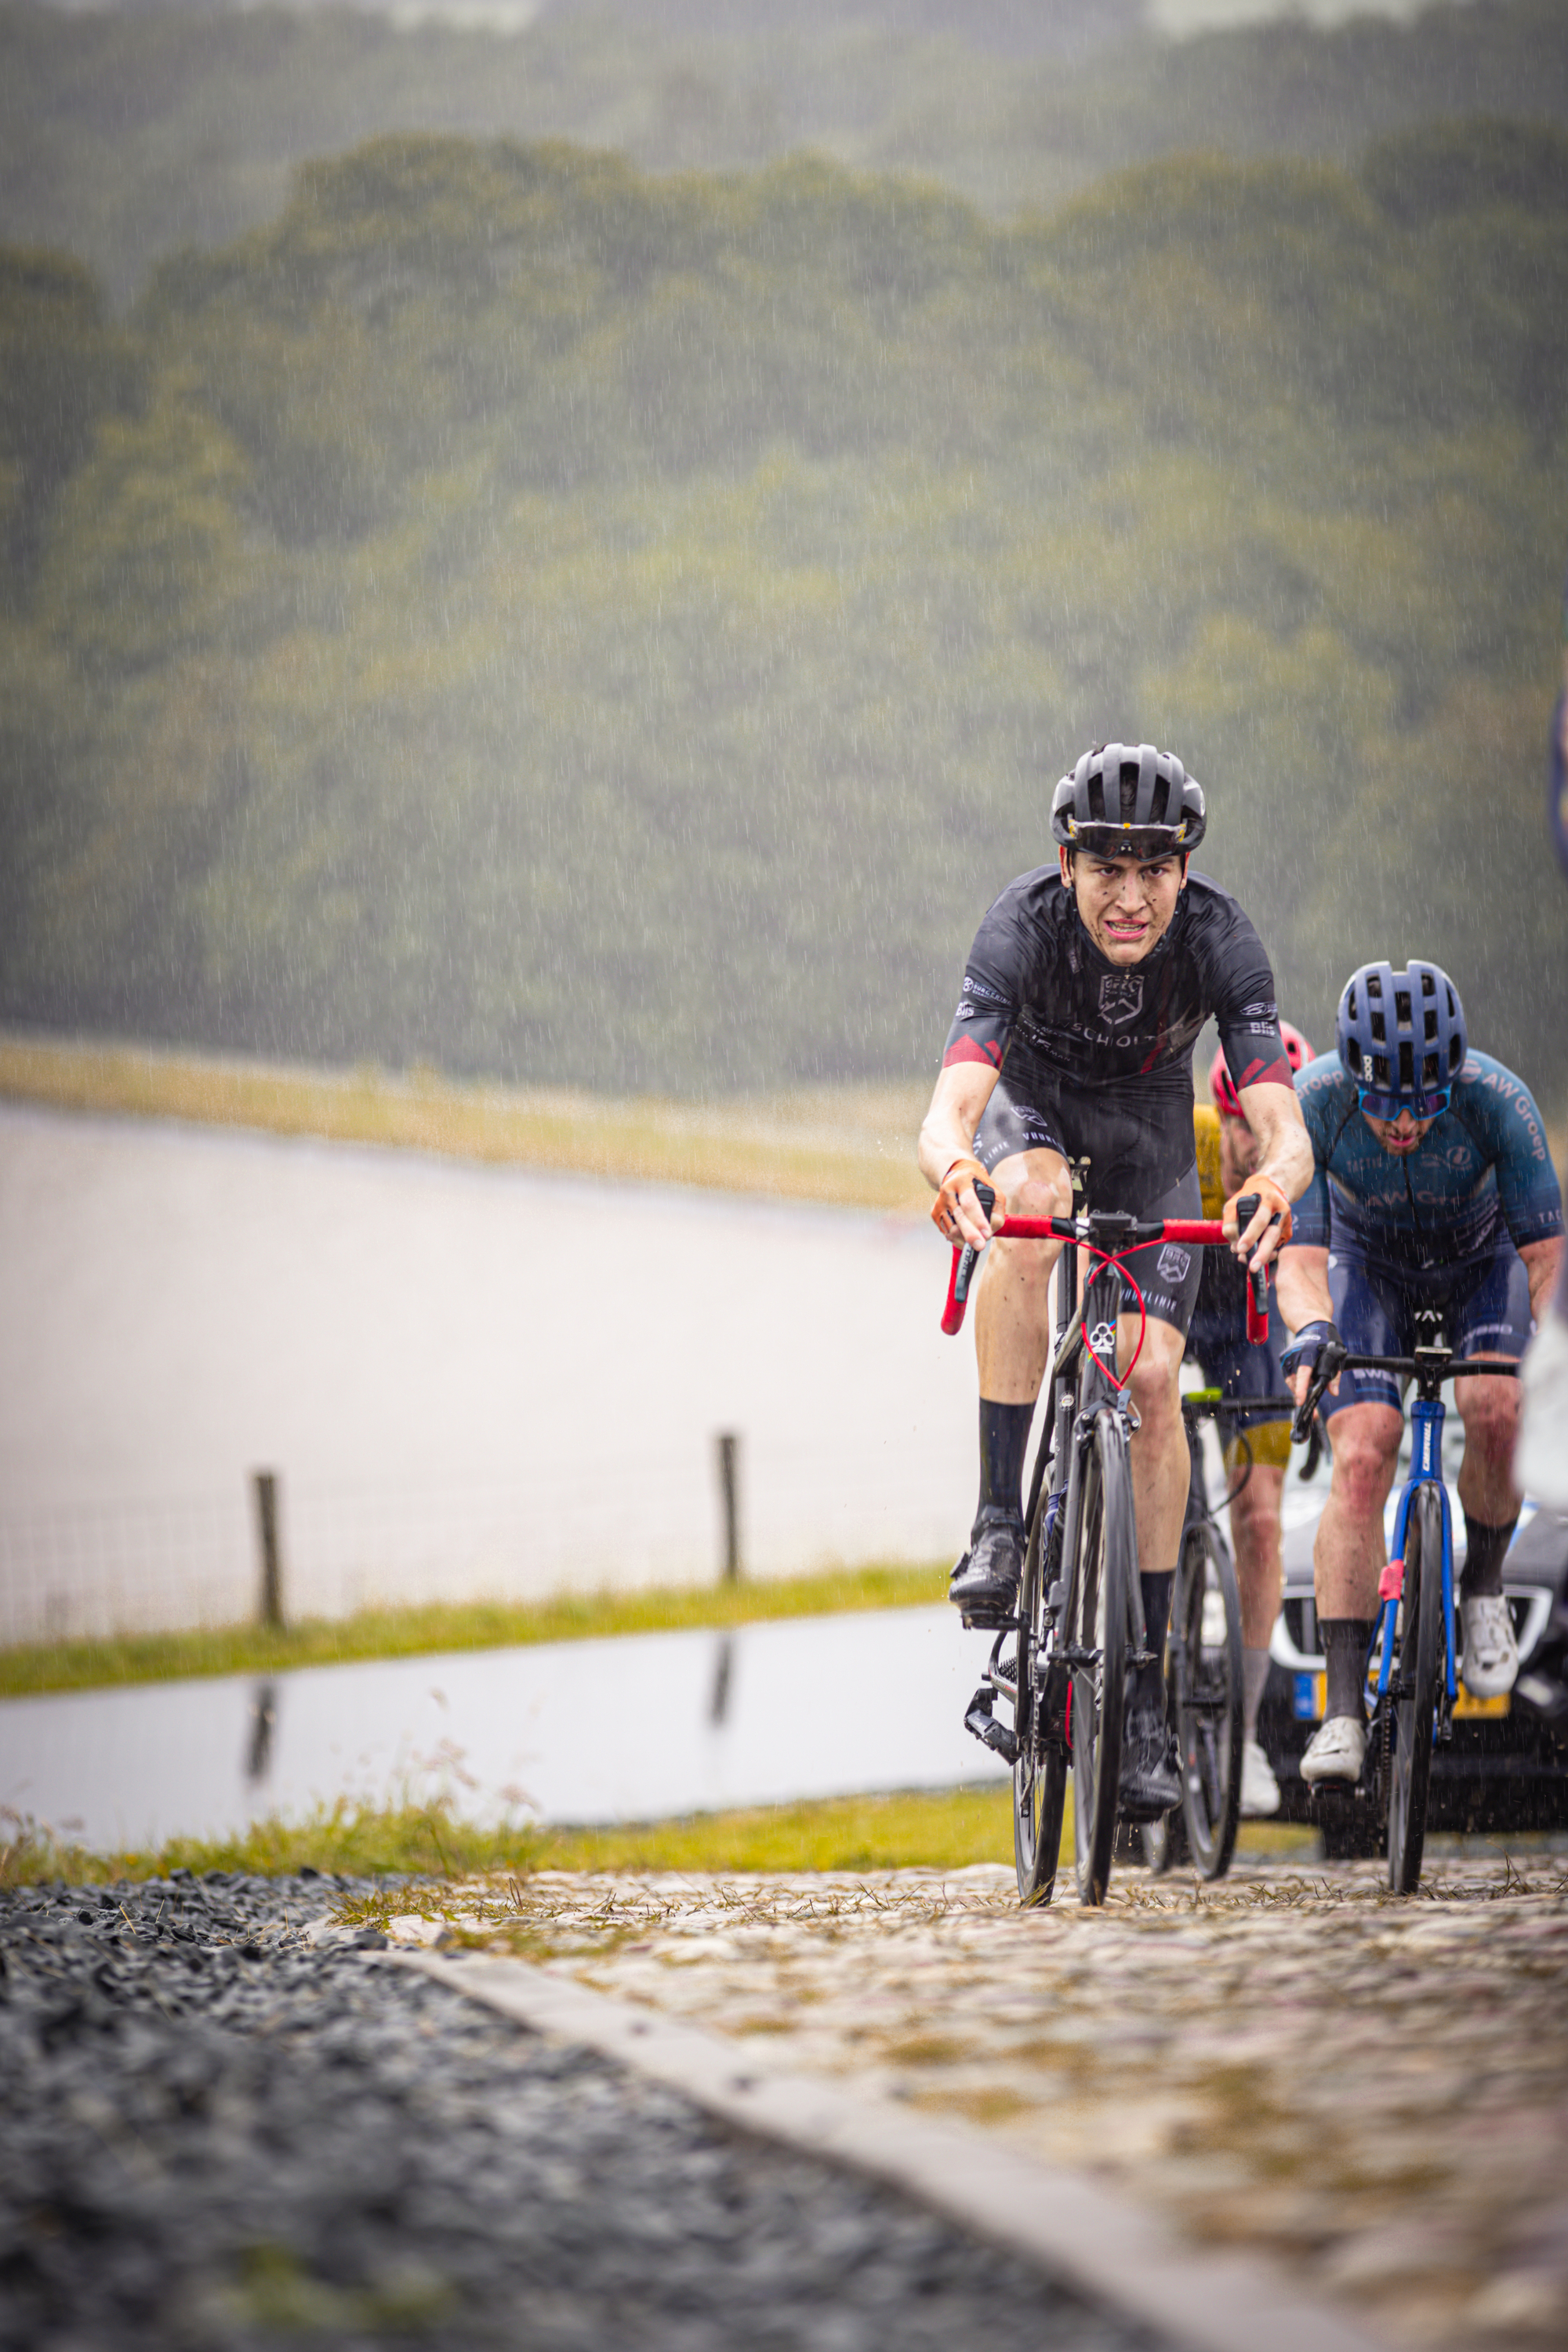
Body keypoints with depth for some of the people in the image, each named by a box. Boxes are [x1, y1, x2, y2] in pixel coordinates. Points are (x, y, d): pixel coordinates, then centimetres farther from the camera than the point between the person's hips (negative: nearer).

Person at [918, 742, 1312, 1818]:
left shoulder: (1220, 938, -31)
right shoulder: (1025, 925, -34)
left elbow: (1284, 1128, -38)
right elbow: (950, 1109, -45)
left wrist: (1276, 1184, -61)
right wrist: (952, 1169, -68)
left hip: (1150, 1121, 1)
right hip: (1033, 1097, -1)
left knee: (1153, 1380, -14)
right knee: (1028, 1211, -37)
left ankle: (1146, 1701, -8)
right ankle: (1000, 1525, -32)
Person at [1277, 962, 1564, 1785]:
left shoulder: (1498, 1100, -33)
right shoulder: (1312, 1102, -31)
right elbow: (1300, 1257, -30)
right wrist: (1311, 1334, -49)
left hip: (1482, 1262, 0)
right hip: (1370, 1268, 0)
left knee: (1495, 1410, -30)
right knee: (1361, 1457, -22)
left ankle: (1484, 1586, -1)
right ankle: (1345, 1709, -20)